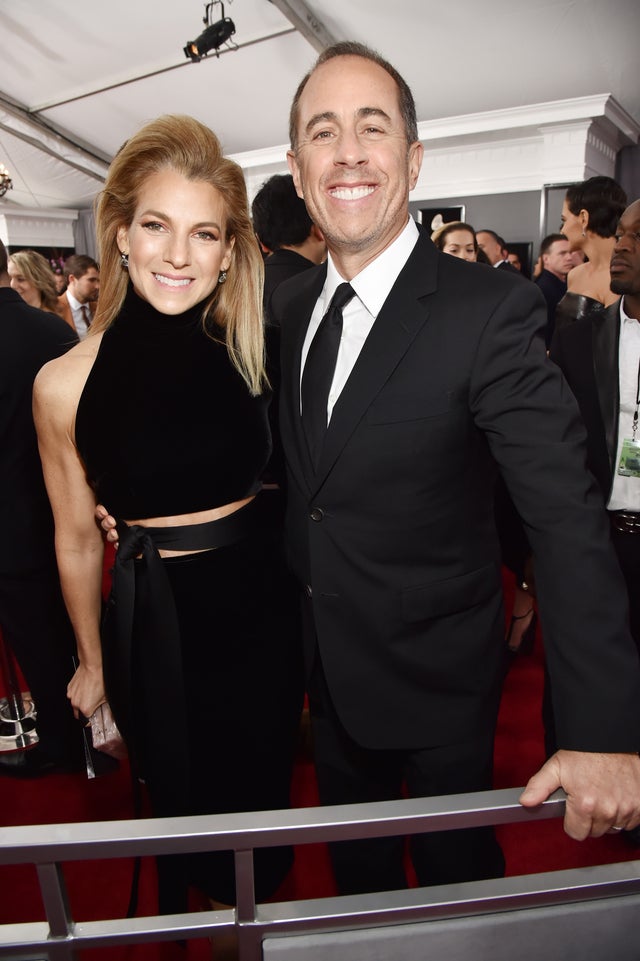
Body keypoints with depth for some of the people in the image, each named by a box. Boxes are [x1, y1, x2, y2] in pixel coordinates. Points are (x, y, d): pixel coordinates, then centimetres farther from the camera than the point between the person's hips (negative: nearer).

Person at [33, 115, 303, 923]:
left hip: (260, 606, 2)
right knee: (180, 801, 21)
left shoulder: (251, 350, -8)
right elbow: (77, 539, -1)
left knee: (263, 790, 22)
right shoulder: (64, 384, -12)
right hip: (152, 622, -1)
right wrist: (92, 662, 10)